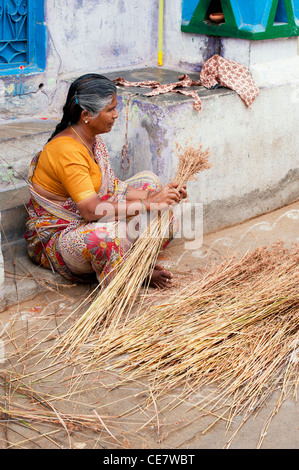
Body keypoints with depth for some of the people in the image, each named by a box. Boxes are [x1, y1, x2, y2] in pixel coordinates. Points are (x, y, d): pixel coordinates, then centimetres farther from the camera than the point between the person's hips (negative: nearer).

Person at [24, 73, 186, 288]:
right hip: (55, 237, -10)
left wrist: (152, 196, -13)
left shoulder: (92, 139, 2)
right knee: (110, 232, -41)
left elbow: (112, 185, 1)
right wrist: (148, 204, -31)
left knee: (148, 180, 10)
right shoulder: (66, 150, -28)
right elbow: (91, 209, -34)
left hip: (83, 221, 10)